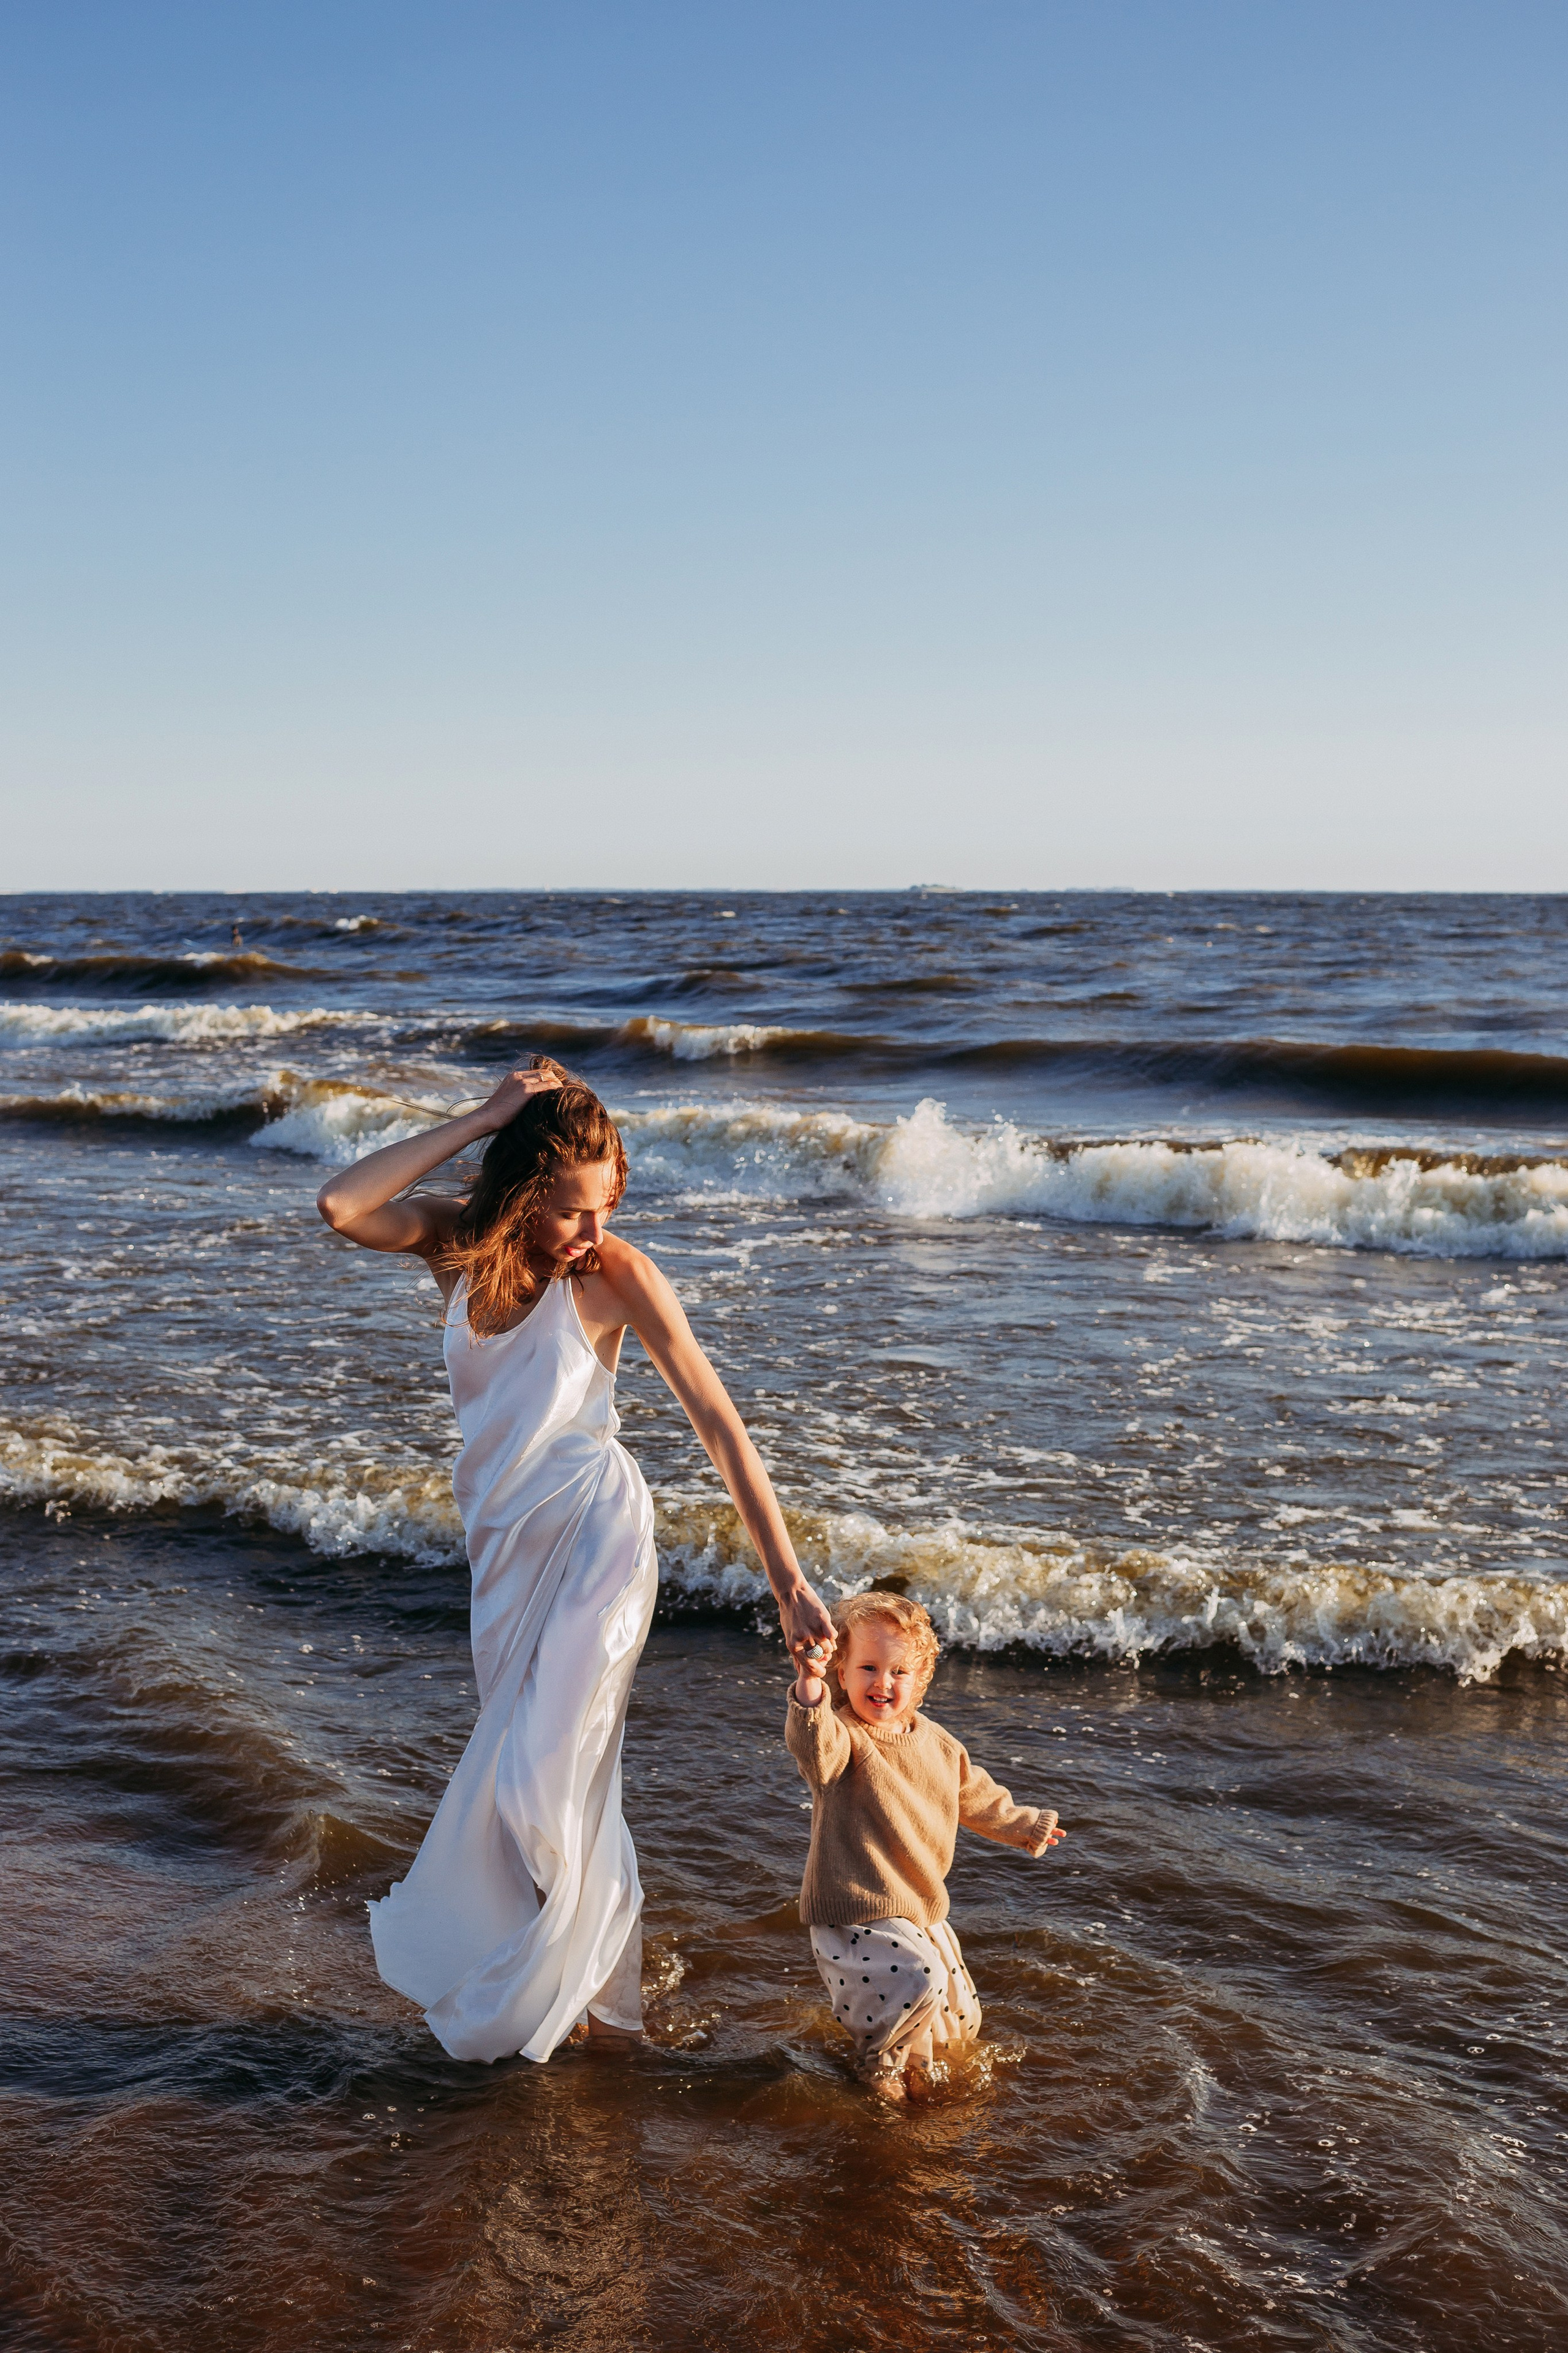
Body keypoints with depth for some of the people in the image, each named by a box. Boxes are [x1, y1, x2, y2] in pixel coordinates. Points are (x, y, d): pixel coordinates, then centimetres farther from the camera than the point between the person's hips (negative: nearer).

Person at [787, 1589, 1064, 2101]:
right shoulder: (842, 1737, -17)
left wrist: (1024, 1826, 32)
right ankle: (877, 2063, -2)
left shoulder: (938, 1746, 5)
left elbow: (976, 1795, 24)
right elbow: (813, 1744, -42)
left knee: (958, 2026, 14)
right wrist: (809, 1684, -60)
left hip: (921, 1910, 7)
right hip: (855, 1914, -7)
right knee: (919, 1979, -30)